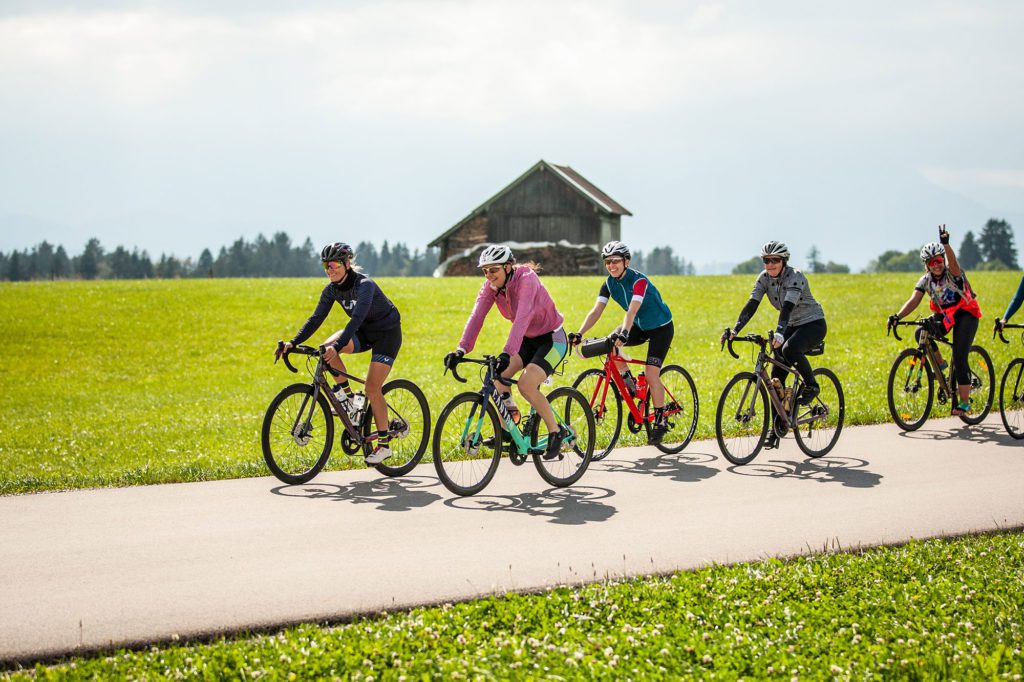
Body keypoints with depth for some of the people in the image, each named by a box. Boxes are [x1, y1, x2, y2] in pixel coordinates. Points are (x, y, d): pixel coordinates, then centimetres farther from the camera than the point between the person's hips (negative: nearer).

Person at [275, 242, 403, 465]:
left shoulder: (364, 285, -29)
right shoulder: (332, 289, -7)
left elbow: (357, 318, -41)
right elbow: (316, 318, -9)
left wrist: (338, 346, -53)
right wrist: (293, 342, -21)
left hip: (387, 333, -6)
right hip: (364, 332, 7)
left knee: (372, 388, -14)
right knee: (327, 348, -22)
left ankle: (384, 445, -4)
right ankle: (346, 396, -5)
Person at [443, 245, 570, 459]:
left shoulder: (526, 279, -28)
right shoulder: (490, 286, -9)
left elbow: (522, 318, -41)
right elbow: (476, 317, -20)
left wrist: (506, 353, -53)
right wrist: (461, 349, -35)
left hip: (552, 339, -7)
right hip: (528, 339, 7)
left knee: (526, 384, -25)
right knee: (498, 375, -15)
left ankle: (556, 432, -8)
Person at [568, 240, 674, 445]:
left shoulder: (639, 280, -28)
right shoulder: (609, 283, -9)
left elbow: (632, 310, -42)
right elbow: (596, 311, -17)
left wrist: (624, 333, -58)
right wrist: (579, 333, -31)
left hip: (661, 327, -6)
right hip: (639, 326, 6)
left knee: (651, 374, -18)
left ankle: (660, 421, -5)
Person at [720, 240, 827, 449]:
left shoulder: (795, 277, -24)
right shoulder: (764, 278, -6)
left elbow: (787, 307, -38)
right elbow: (751, 306, -14)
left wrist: (779, 332, -53)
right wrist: (735, 329, -28)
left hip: (813, 324, -6)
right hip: (792, 326, 7)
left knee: (789, 349, -37)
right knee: (776, 378, -4)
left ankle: (811, 386, -12)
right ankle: (779, 426, 4)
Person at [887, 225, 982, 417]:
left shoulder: (953, 273, -17)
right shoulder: (926, 280, -5)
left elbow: (953, 262, -41)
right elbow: (914, 300, -16)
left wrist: (945, 243, -60)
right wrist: (898, 316, -34)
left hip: (966, 314, -5)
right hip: (944, 315, 5)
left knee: (959, 358, -15)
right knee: (921, 333, -23)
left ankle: (964, 402, -6)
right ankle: (940, 364, 0)